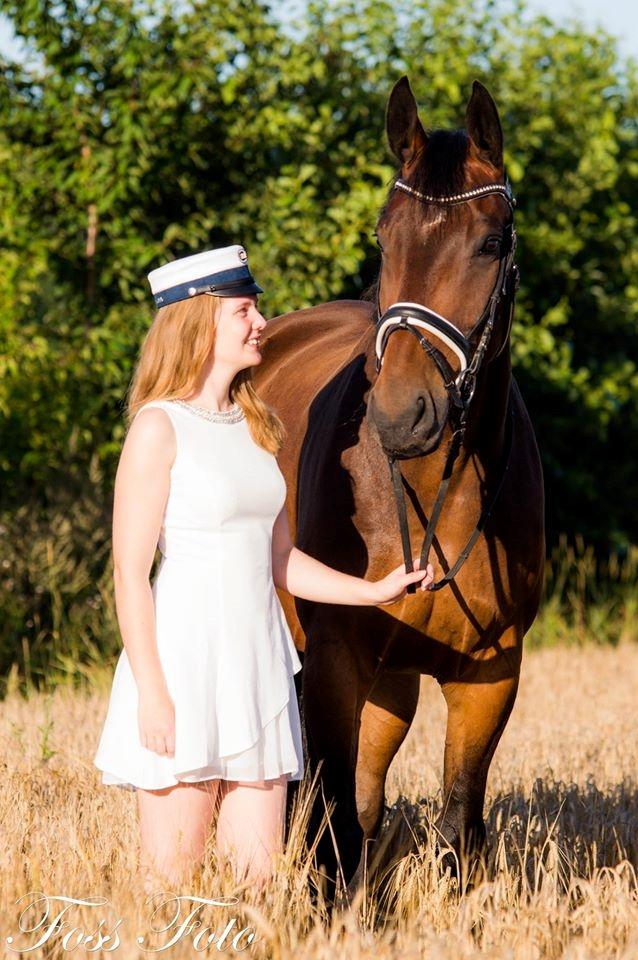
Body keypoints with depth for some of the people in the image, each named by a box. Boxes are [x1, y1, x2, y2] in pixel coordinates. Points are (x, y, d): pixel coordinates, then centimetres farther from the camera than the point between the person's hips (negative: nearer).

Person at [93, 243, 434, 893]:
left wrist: (375, 591, 9)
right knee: (169, 880, -2)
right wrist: (151, 694, -16)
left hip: (258, 662, 7)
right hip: (184, 656, -7)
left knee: (258, 876, 5)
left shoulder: (256, 427, 13)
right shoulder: (159, 428, -8)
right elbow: (130, 572, -11)